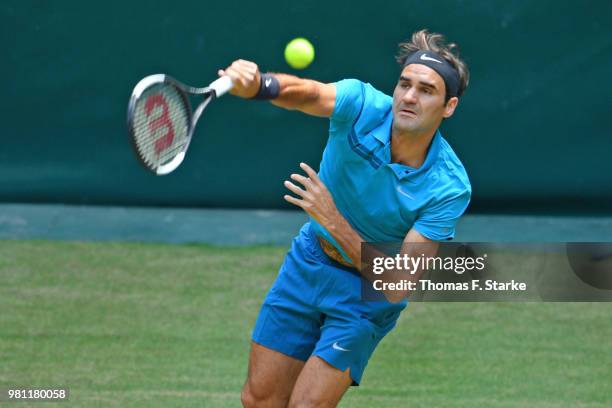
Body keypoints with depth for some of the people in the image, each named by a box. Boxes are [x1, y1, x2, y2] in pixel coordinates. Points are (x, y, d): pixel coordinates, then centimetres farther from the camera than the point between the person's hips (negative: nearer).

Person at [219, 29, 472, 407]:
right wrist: (257, 85, -64)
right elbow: (308, 94, -43)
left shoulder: (450, 187, -26)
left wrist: (334, 221, -34)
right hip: (309, 261, 3)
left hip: (368, 294, -3)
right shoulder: (363, 106, -21)